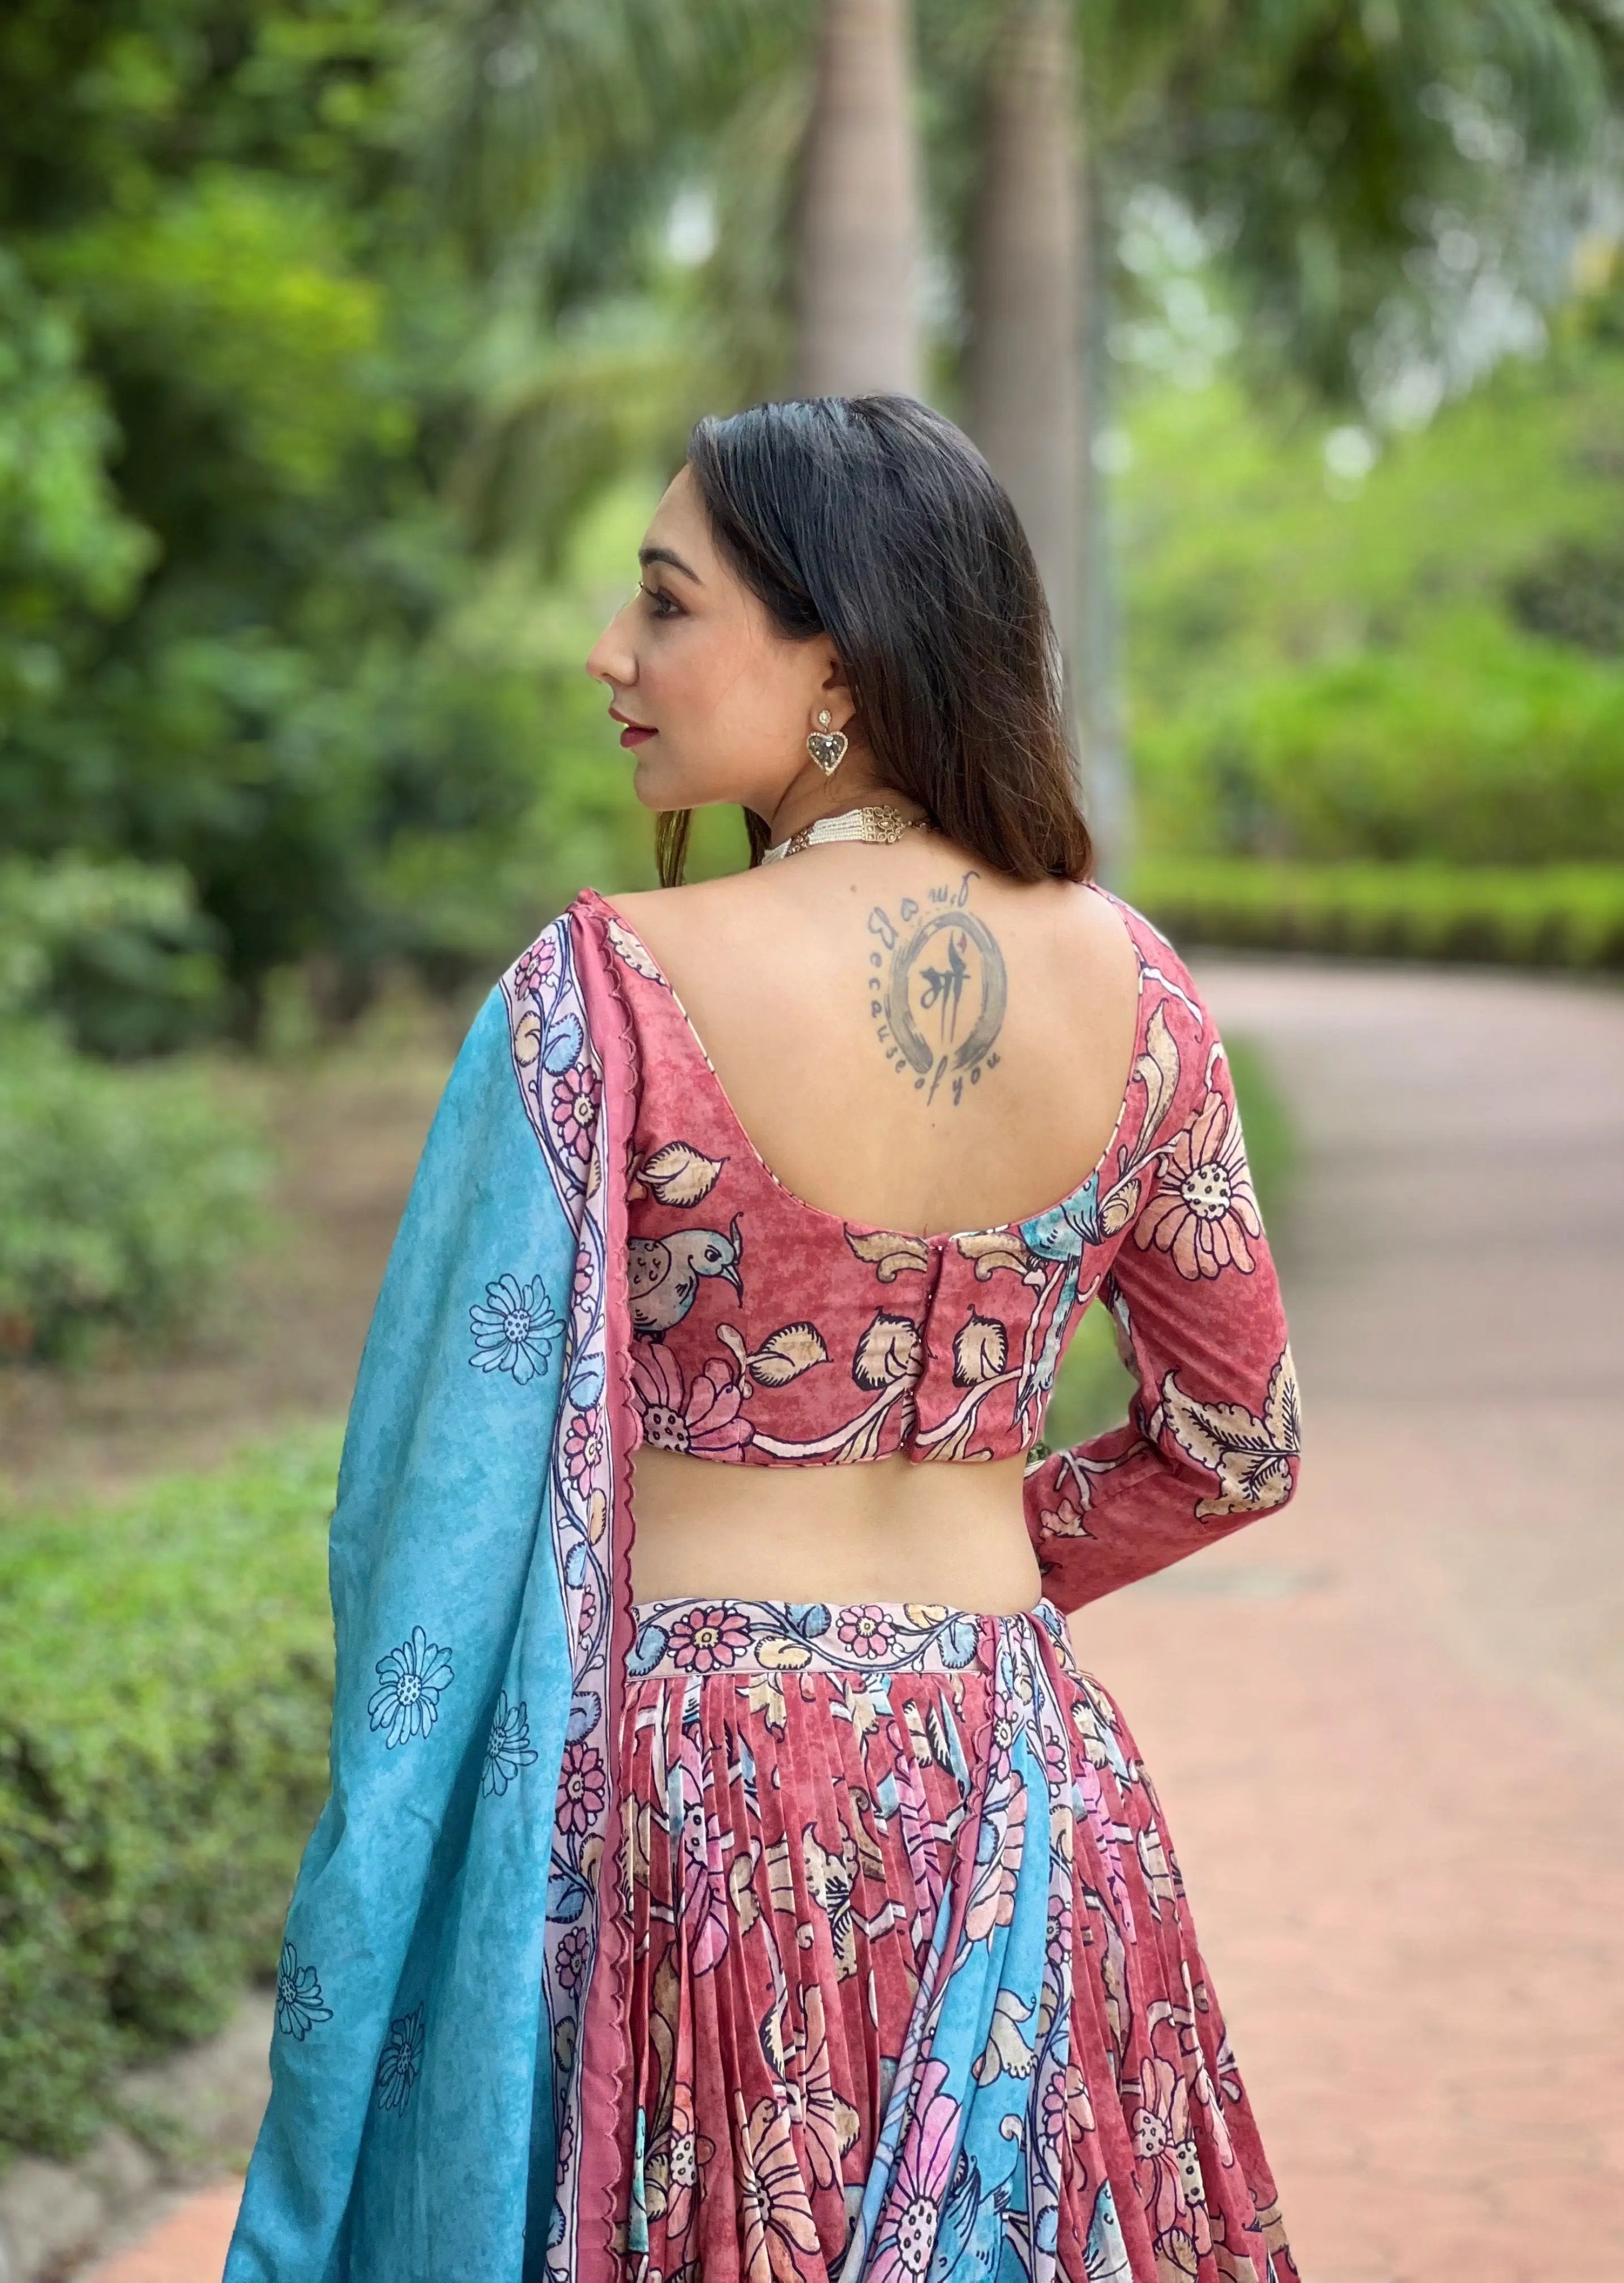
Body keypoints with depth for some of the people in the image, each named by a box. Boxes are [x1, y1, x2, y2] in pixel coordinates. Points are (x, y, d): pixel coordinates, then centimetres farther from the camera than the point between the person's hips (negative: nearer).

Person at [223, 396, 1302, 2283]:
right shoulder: (1127, 985, -1)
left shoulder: (608, 989, -14)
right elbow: (1237, 1450, 8)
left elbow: (463, 1477, -10)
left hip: (685, 1791, -4)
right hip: (1018, 1781, 4)